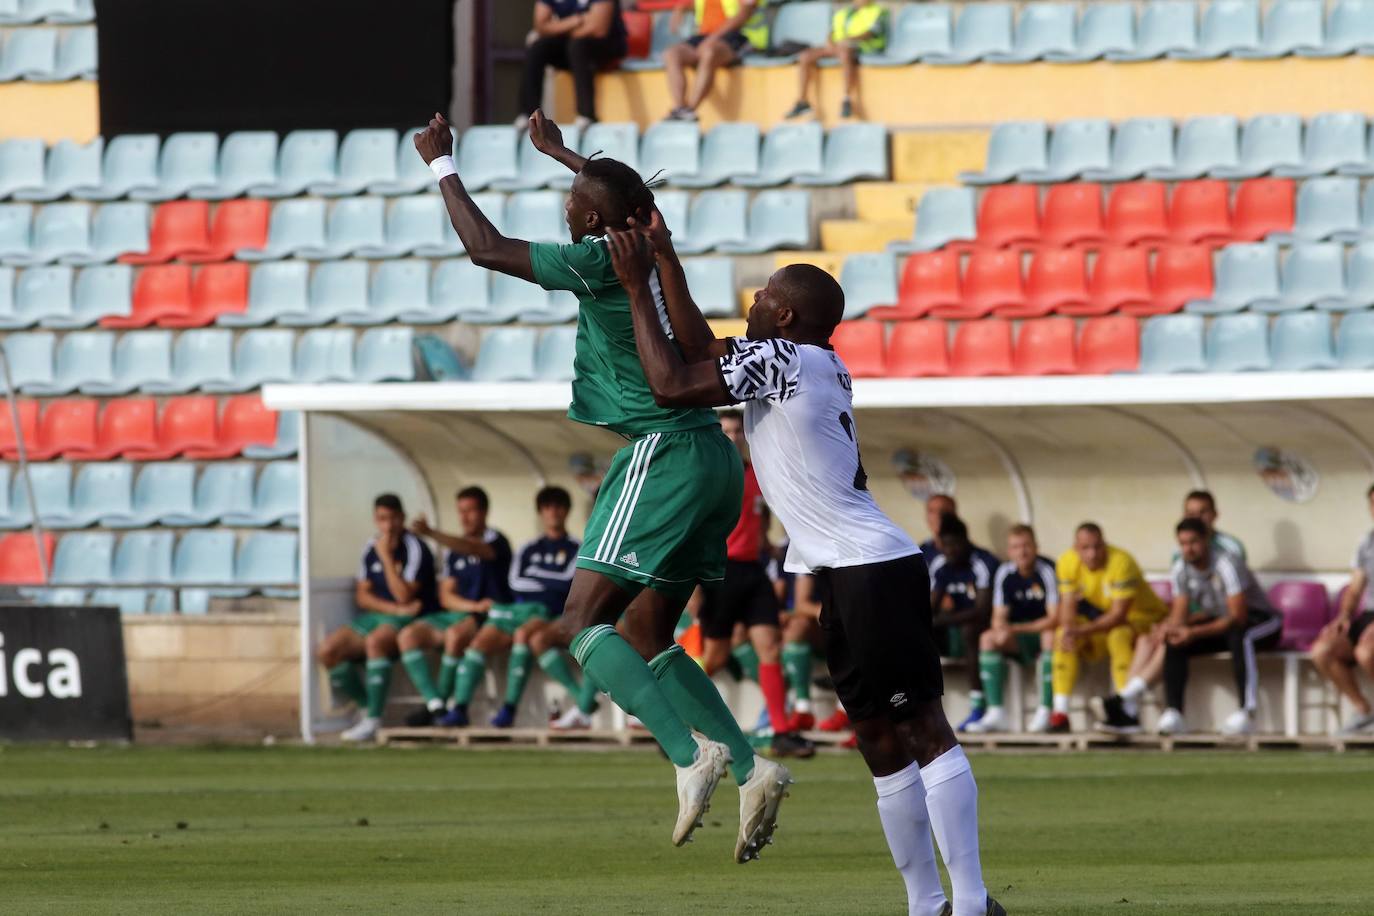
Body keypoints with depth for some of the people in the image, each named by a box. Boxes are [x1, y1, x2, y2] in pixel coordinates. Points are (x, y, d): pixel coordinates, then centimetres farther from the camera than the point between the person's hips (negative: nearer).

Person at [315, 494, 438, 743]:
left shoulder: (415, 549, -10)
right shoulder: (371, 548, 10)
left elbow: (404, 596, -17)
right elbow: (362, 596, 7)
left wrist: (386, 557, -18)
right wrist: (396, 609, -9)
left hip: (408, 620, -7)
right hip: (374, 618, 7)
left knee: (375, 641, -38)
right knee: (328, 650, -13)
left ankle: (374, 719, -35)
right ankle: (367, 706, 3)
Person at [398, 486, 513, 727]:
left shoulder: (495, 540, -3)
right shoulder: (453, 552, 17)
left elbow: (473, 548, -27)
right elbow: (447, 596, 13)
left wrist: (430, 534, -40)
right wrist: (474, 605, -9)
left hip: (490, 618, -7)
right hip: (461, 613, 7)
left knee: (455, 634, -36)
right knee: (409, 635, -15)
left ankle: (444, 701, -24)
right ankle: (434, 702, -27)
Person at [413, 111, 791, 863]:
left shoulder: (600, 264, -11)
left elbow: (485, 247, -5)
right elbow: (626, 201, 38)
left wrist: (443, 165, 8)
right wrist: (558, 153, 52)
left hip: (664, 459, -9)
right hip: (710, 462, 9)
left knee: (583, 624, -11)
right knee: (647, 637, 12)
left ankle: (691, 751, -28)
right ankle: (750, 768, -1)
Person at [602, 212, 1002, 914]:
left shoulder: (781, 358, -11)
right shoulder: (817, 366, 16)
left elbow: (670, 383, -12)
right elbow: (700, 353, 25)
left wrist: (638, 289, -3)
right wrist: (664, 260, 26)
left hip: (869, 571, -10)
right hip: (855, 574, 10)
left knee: (922, 730, -12)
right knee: (882, 741, 11)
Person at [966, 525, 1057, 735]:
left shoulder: (1048, 571, -17)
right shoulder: (1005, 574, -2)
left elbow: (1054, 618, -21)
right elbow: (999, 617, -1)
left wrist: (1016, 629, -27)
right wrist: (1001, 630, -26)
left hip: (1045, 631, -5)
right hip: (1020, 641, 5)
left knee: (1051, 637, -37)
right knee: (987, 638, -19)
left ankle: (1045, 712, -35)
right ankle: (995, 713, -26)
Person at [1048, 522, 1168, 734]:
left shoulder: (1121, 562, -27)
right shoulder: (1067, 562, -8)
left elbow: (1119, 614, -29)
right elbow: (1068, 604, -7)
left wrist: (1083, 631, -39)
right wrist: (1069, 630, -30)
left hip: (1141, 617, -6)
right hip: (1103, 617, 6)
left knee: (1119, 636, -37)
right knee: (1063, 635, -16)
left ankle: (1130, 712, -36)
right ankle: (1059, 714, -18)